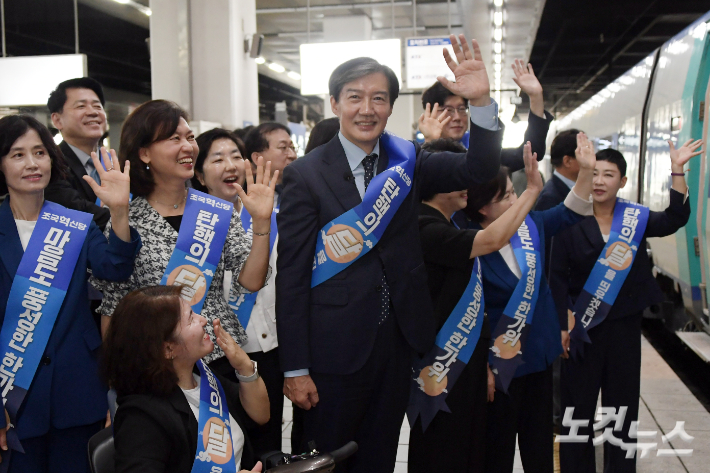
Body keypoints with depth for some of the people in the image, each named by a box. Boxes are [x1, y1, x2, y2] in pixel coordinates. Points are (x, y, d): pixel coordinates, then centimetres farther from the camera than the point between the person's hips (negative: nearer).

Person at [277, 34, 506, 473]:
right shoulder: (307, 174, -9)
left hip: (398, 339, 4)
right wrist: (295, 368, -10)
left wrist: (482, 100, -26)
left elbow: (480, 168, -9)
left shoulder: (408, 160, 3)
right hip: (334, 349, -3)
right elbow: (291, 275, -10)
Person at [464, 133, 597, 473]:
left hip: (540, 354, 7)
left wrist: (586, 170, -2)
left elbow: (569, 213, 12)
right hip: (500, 362, -6)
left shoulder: (529, 224, -1)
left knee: (540, 441, 20)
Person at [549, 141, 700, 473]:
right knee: (578, 406, 7)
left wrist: (677, 169, -17)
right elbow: (557, 276, -7)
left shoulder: (635, 218, 3)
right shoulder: (571, 221, -6)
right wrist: (564, 322, -13)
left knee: (623, 404, 12)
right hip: (581, 327, -2)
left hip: (625, 326, 3)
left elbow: (676, 218, -10)